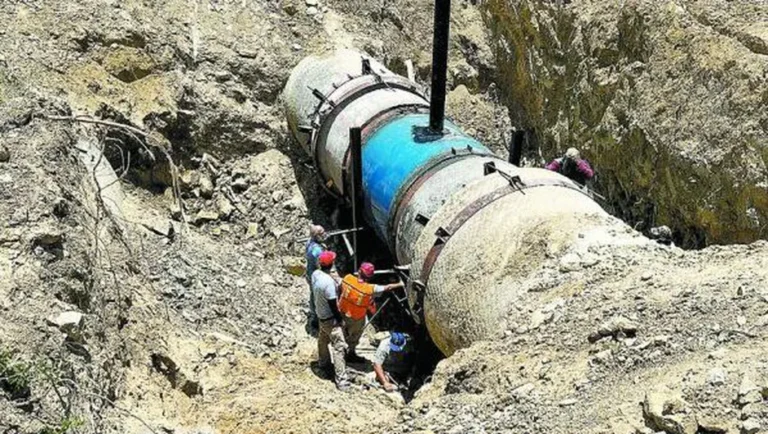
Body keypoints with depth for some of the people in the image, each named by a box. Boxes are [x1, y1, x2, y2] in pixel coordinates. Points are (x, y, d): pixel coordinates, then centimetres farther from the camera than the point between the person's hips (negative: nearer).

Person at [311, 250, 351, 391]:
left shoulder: (315, 274, -8)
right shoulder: (329, 282, -32)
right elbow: (332, 305, -24)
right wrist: (340, 319, -12)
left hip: (320, 315, 9)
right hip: (330, 318, -9)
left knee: (323, 340, 30)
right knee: (339, 347, -5)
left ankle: (323, 362, 53)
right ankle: (341, 380, -4)